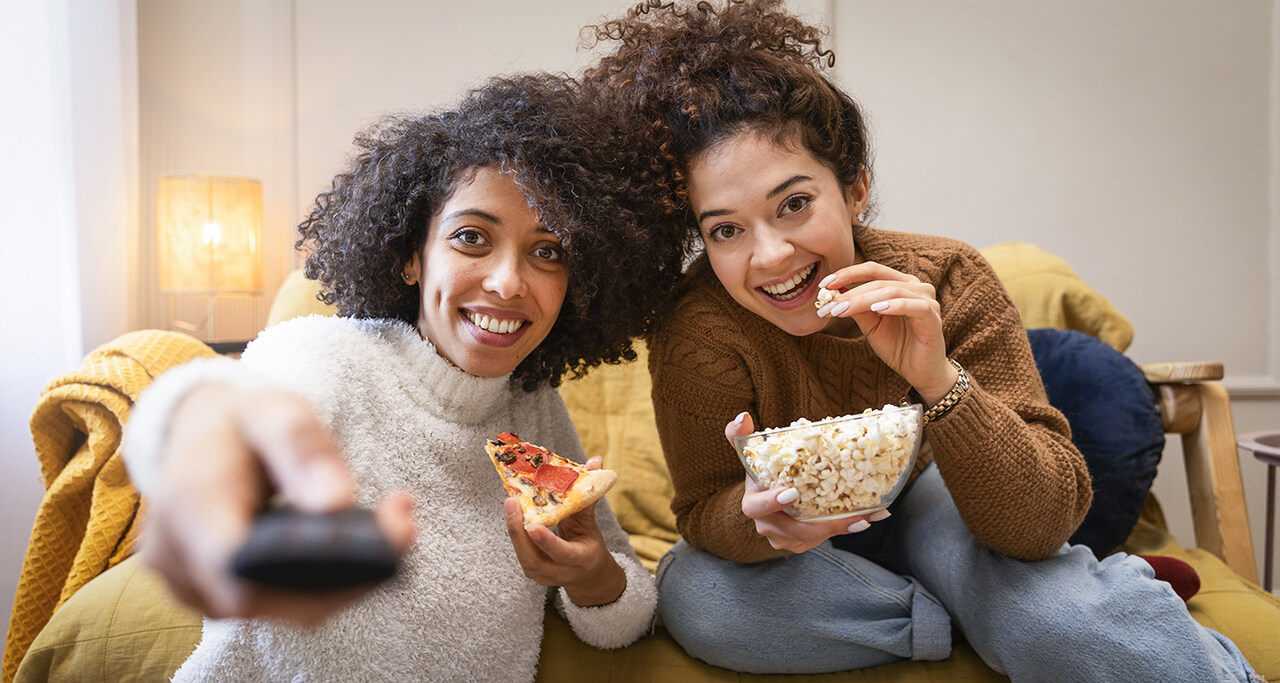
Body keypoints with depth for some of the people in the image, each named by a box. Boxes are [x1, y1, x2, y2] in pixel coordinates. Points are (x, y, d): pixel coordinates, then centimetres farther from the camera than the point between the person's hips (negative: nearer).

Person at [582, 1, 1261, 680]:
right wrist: (756, 517, -43)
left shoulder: (948, 281, -26)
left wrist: (940, 382, -45)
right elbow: (704, 511, -18)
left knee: (1061, 612, -35)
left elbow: (1045, 522, -28)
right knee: (694, 597, -32)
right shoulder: (698, 329, -29)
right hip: (796, 546, 3)